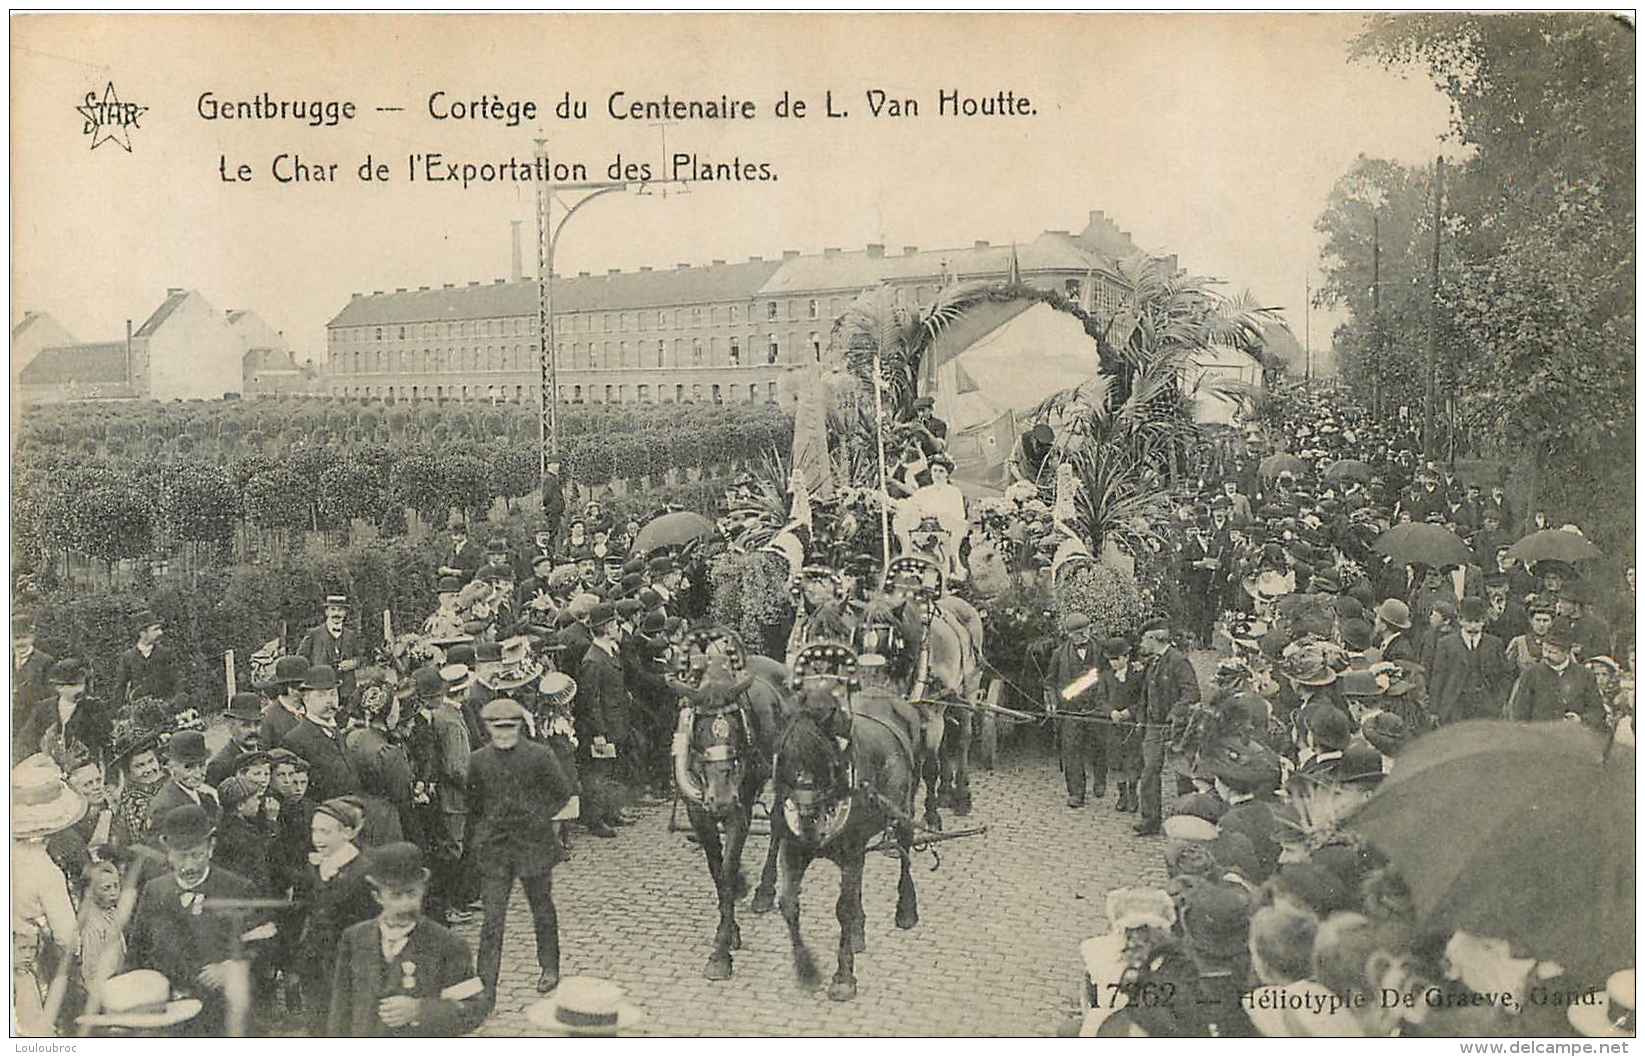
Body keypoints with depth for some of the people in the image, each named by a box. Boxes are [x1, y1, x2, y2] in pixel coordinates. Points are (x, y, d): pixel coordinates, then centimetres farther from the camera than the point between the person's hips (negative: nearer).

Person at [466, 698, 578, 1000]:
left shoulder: (540, 755, -6)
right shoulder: (478, 761, 0)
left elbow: (564, 793, 2)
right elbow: (473, 802, 14)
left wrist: (542, 817, -2)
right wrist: (486, 825, 6)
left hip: (534, 842, -1)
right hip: (493, 849, 1)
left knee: (542, 907, 15)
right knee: (493, 916, -4)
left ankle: (549, 968, 34)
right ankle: (486, 986, -1)